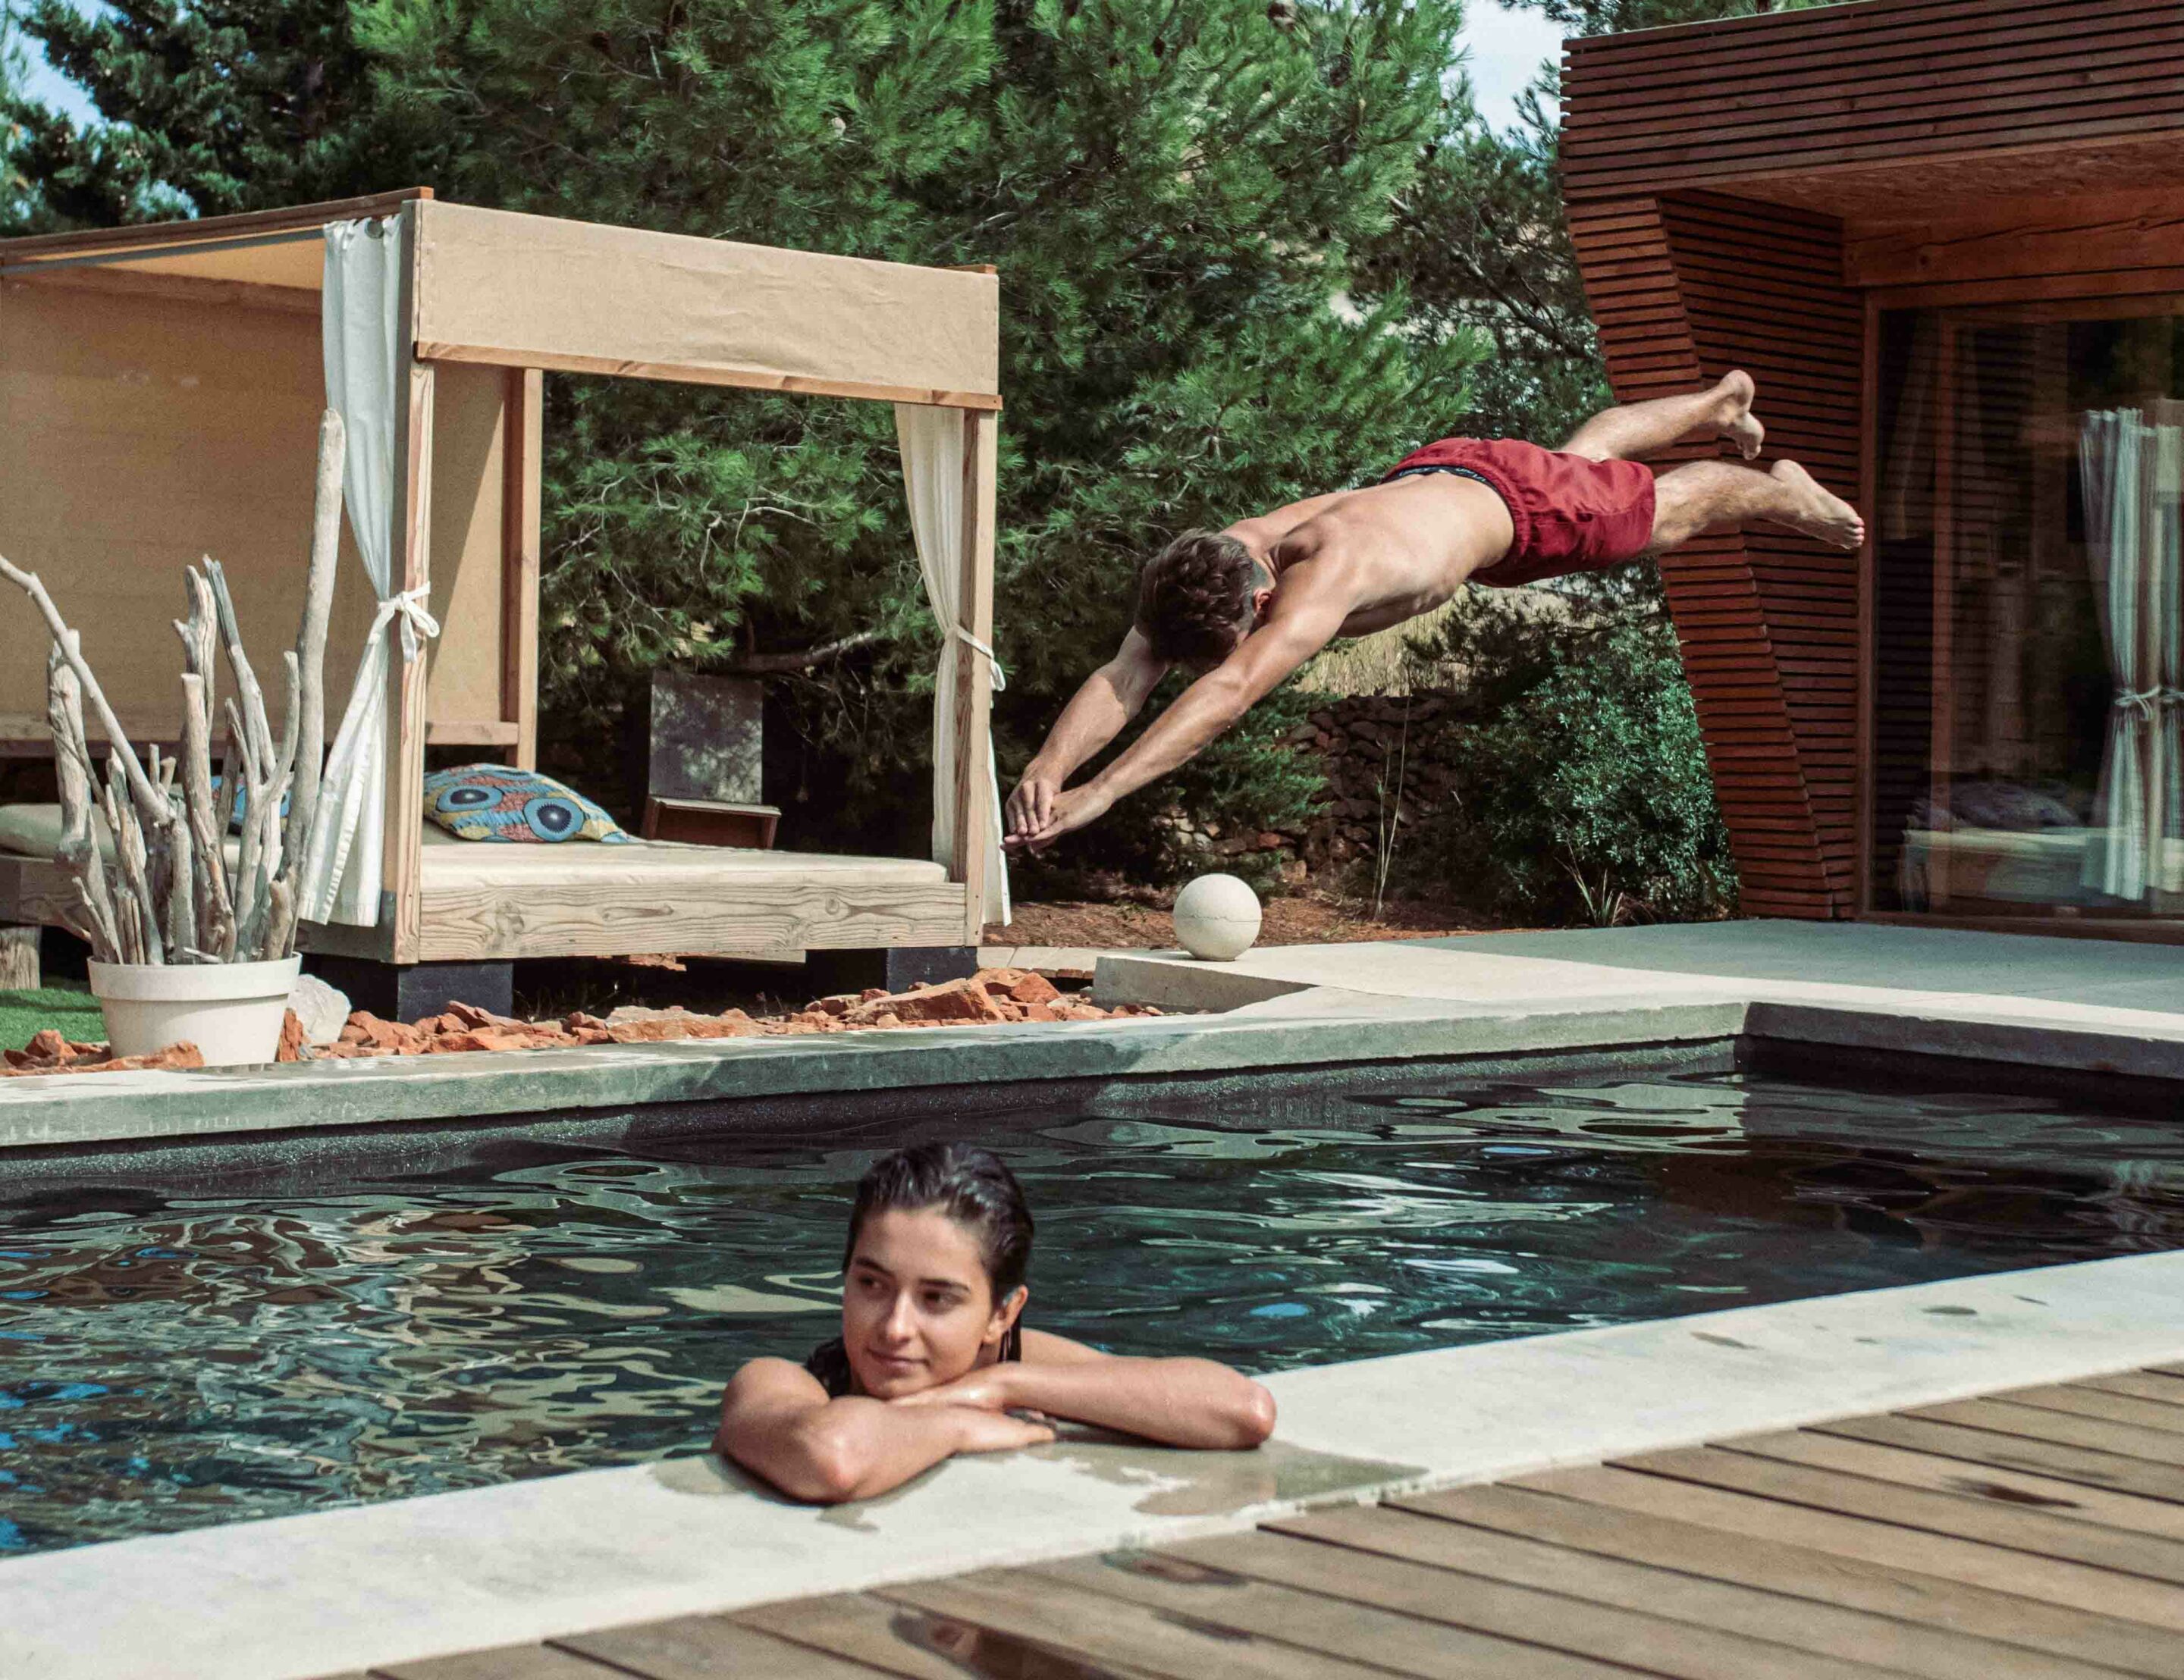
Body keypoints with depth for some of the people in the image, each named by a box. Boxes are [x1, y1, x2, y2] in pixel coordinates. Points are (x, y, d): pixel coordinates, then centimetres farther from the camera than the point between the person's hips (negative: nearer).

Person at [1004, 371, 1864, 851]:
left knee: (1675, 508, 23)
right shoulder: (1205, 574, -33)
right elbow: (1120, 680, -40)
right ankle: (1720, 402, 66)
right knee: (1586, 451, 35)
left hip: (1508, 502, -6)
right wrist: (1047, 766, -61)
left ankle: (1783, 490, 55)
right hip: (1427, 475, 6)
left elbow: (1229, 693, -64)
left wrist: (1098, 794, -73)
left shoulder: (1324, 576, -51)